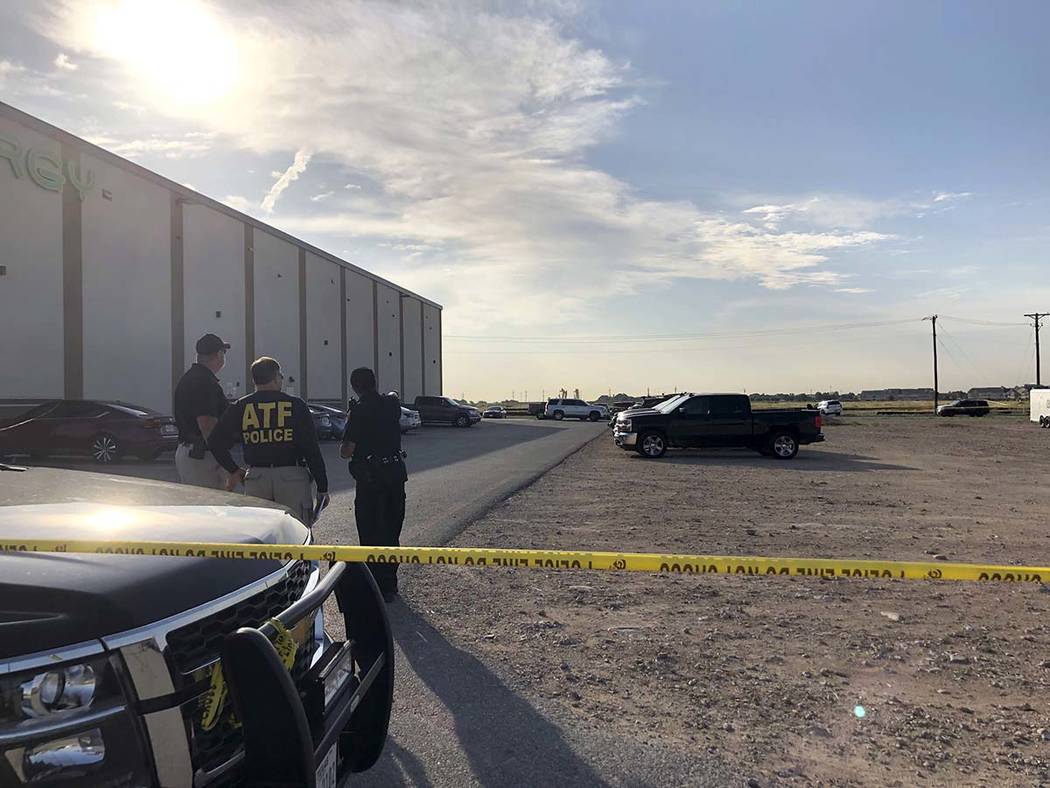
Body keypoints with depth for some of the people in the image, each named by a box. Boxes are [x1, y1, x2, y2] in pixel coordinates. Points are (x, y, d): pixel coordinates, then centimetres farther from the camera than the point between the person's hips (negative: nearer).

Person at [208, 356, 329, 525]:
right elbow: (312, 450, -4)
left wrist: (234, 471, 16)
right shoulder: (295, 405, -1)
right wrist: (322, 488, 0)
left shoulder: (240, 408, 6)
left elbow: (215, 442, 3)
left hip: (256, 479, 3)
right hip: (292, 478, -3)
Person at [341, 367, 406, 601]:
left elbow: (345, 452, -15)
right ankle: (390, 585, 25)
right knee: (391, 533, 15)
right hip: (396, 473, 6)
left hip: (370, 478, -6)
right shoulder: (392, 404, 2)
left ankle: (377, 588, 8)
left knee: (371, 534, 5)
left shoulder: (360, 410, -14)